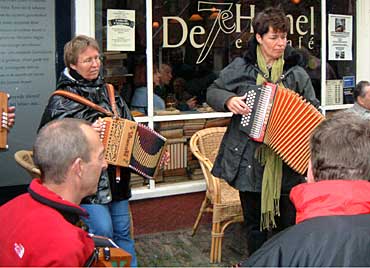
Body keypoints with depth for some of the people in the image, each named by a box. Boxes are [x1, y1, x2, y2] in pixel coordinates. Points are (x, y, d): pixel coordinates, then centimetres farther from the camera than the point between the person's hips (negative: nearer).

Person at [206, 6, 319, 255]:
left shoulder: (297, 73, 3)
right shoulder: (241, 67, 1)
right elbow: (212, 92, 10)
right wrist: (228, 100, -11)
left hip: (285, 162, 0)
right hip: (249, 160, 0)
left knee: (289, 221, 5)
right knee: (255, 222, 13)